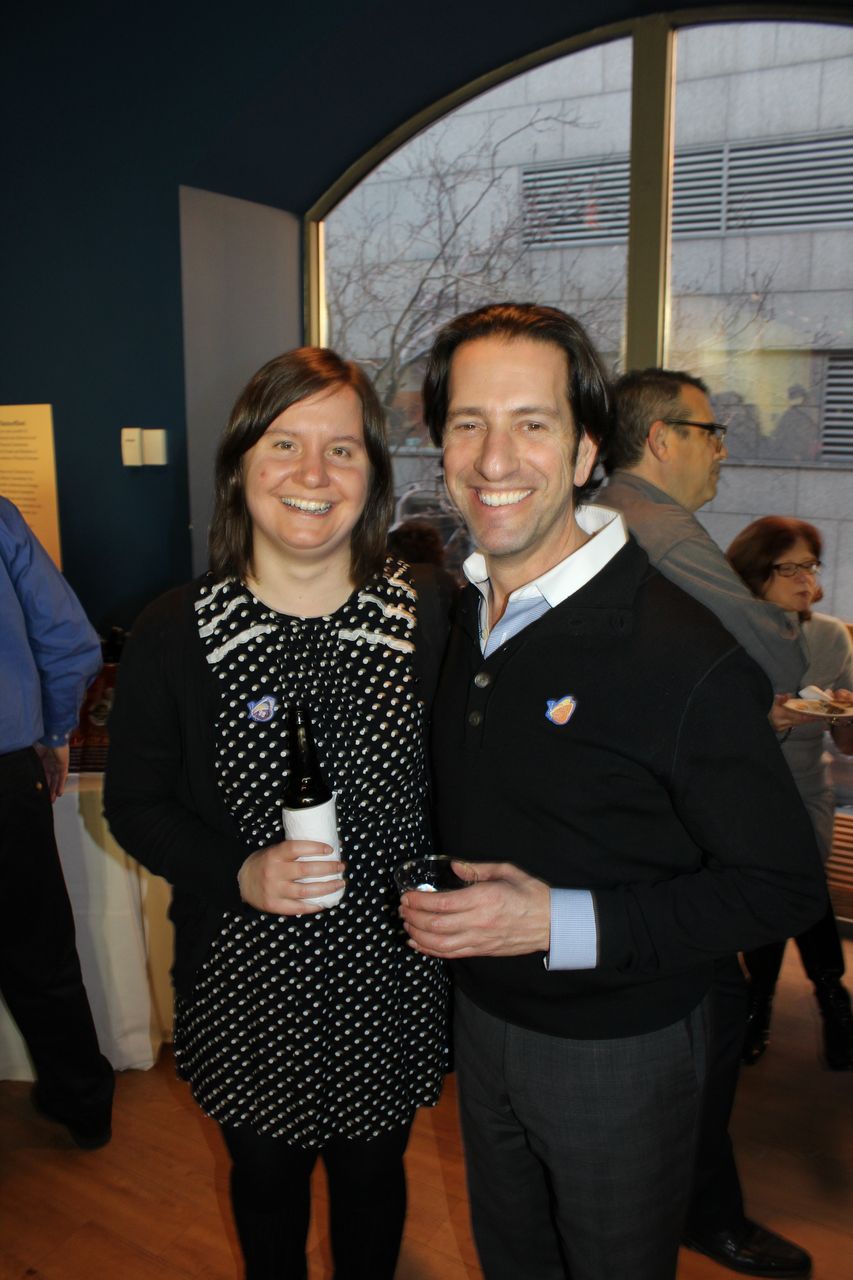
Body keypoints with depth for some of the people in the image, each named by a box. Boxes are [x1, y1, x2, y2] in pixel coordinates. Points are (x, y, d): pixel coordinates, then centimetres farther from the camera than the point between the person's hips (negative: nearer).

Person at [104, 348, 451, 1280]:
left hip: (388, 974, 1)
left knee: (371, 1171, 22)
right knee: (264, 1173, 23)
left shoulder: (428, 618, -9)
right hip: (243, 978, 0)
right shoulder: (172, 633, -10)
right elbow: (134, 802, -4)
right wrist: (238, 873, -19)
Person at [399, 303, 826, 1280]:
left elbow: (782, 885, -20)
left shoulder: (685, 655, -26)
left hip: (618, 1046, -6)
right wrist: (428, 892, -6)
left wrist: (569, 924, -27)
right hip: (481, 1015, 6)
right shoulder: (455, 619, -3)